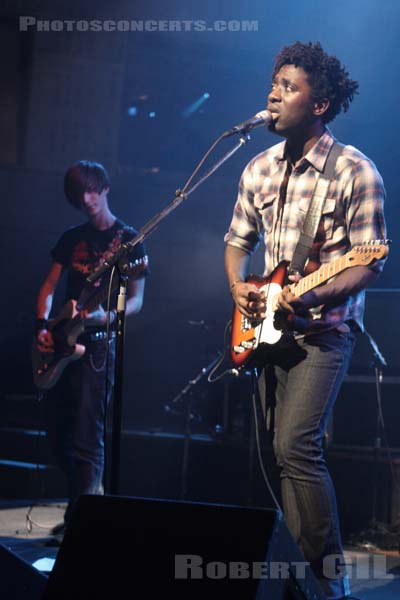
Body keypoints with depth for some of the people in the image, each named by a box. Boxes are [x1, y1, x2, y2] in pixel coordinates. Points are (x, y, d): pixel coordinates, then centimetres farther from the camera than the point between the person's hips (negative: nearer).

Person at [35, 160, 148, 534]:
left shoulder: (128, 240, -1)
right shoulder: (71, 238, 14)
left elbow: (136, 301, -5)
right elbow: (49, 287, 14)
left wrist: (105, 316, -24)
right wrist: (43, 325, -4)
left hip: (96, 345, -6)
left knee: (86, 438, -12)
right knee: (58, 436, 9)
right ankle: (91, 497, 24)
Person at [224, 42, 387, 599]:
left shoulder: (355, 171, -11)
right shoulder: (260, 169, 9)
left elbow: (370, 262, -11)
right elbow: (238, 239, 20)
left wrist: (315, 296, -25)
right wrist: (239, 286, 1)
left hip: (323, 329, -7)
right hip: (267, 325, 7)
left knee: (295, 446, -19)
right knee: (286, 451, 8)